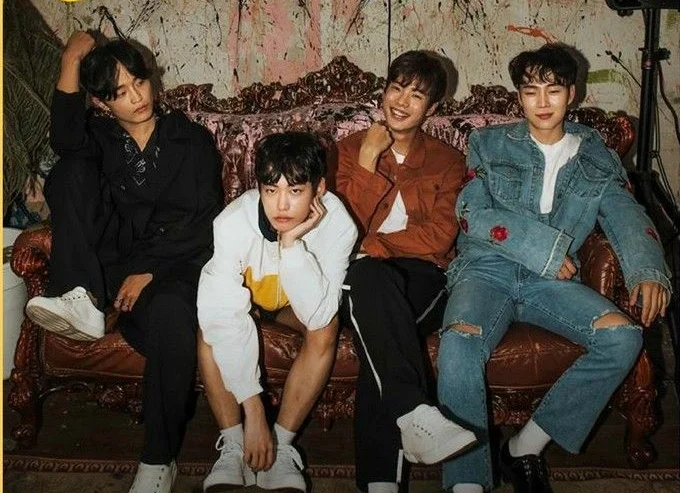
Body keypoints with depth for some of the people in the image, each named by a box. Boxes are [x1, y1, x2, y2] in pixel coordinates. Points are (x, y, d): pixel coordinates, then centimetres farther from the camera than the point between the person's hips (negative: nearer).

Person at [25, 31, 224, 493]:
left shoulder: (192, 140, 8)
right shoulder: (100, 138, 15)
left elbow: (205, 221, -2)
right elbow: (65, 140, -11)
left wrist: (150, 270, -12)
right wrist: (71, 65, -14)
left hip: (175, 266, -3)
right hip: (112, 264, 3)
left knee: (169, 314, -39)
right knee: (72, 172, -13)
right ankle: (81, 300, -28)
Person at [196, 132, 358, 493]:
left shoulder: (338, 224, -31)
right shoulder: (232, 223, -35)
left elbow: (317, 315, -36)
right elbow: (227, 321, -37)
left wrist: (291, 243, -46)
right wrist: (253, 411, -40)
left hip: (295, 300, 1)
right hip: (243, 292, 0)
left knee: (327, 328, -30)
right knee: (210, 325, -31)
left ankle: (281, 446, -18)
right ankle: (233, 445, -17)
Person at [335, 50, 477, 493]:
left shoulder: (448, 161, 16)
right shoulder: (353, 148, 18)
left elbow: (439, 237, 0)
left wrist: (373, 243, -10)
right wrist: (368, 162, -4)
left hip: (420, 277, 0)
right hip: (364, 274, 0)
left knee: (378, 331, -35)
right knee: (369, 275, -39)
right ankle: (414, 413, -48)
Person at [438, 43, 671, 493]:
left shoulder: (597, 159, 17)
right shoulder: (490, 144, 12)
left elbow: (628, 217, 3)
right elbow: (471, 213, -1)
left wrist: (649, 271, -19)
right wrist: (545, 246, -10)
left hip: (552, 281, 3)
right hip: (487, 270, -2)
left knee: (624, 337, -24)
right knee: (459, 346, -33)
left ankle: (527, 446, -12)